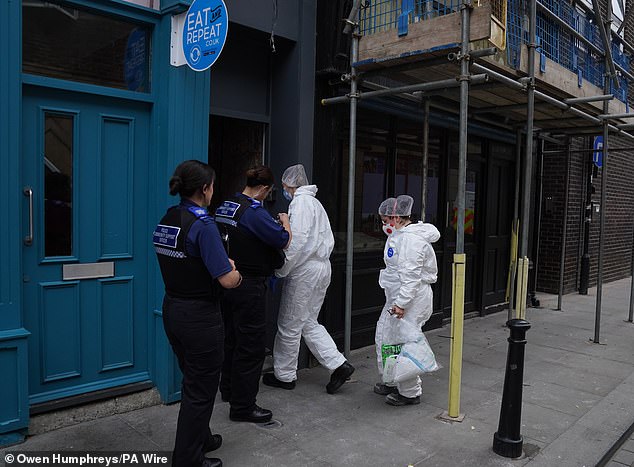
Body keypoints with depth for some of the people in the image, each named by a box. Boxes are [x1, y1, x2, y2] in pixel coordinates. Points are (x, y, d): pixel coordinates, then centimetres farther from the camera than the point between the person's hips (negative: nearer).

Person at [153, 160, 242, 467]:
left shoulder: (165, 221, 4)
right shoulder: (202, 225, -21)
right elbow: (227, 280, -25)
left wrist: (223, 265, 9)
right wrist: (236, 274, -3)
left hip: (172, 311, 9)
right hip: (199, 317, -8)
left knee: (194, 381, 26)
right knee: (200, 389, 9)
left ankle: (200, 438, 44)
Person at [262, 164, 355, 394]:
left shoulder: (300, 202, -12)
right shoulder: (316, 203, 18)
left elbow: (297, 241, -22)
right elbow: (329, 240, 19)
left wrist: (281, 270, -14)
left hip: (304, 270, -10)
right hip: (322, 267, 10)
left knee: (289, 325, 4)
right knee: (308, 323, 16)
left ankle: (284, 375, 18)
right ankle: (339, 364, 11)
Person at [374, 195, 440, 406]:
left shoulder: (411, 239, -19)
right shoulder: (400, 236, 15)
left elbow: (411, 276, -25)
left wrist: (401, 303, -26)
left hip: (411, 299, -11)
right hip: (397, 297, 11)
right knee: (384, 336, 16)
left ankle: (410, 392, 9)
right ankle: (392, 382, 31)